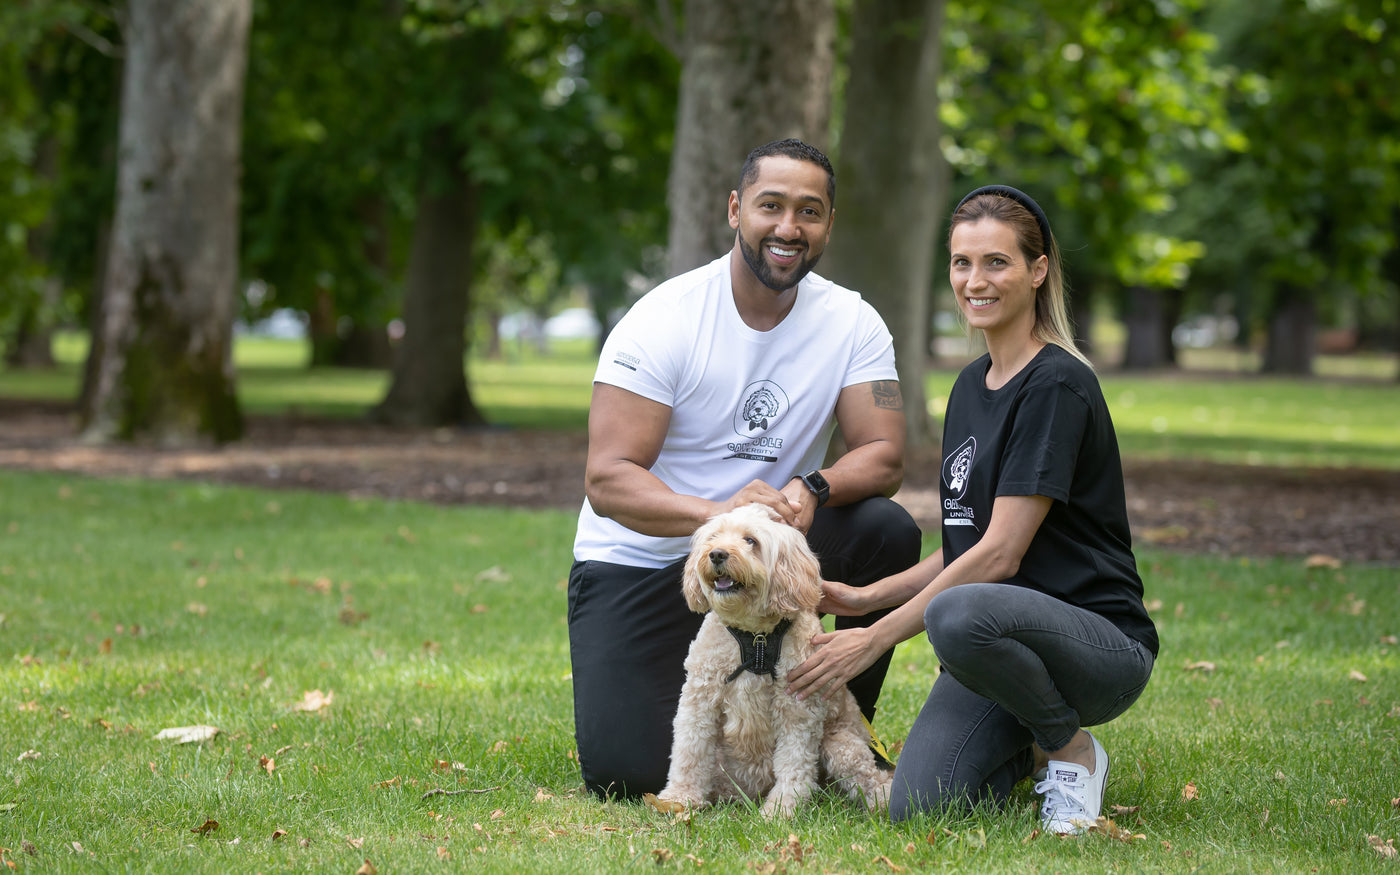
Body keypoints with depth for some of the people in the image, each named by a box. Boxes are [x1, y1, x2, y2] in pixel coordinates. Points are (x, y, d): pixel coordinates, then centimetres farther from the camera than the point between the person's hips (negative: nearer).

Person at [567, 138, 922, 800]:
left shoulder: (851, 324, -5)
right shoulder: (663, 319, -17)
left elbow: (883, 457, -12)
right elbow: (608, 480, -23)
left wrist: (812, 488, -35)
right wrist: (718, 513, -42)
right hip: (639, 562, -3)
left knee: (887, 531, -25)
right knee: (625, 773, -21)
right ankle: (690, 699, 17)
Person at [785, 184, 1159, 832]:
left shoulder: (1058, 385, -14)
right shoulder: (971, 387, 14)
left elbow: (1000, 554, -18)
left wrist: (877, 637, -16)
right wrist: (866, 598, 6)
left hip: (1102, 643, -7)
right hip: (1002, 646, 7)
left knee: (960, 616, -40)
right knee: (917, 807, -19)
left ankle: (1072, 749, -10)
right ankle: (1031, 746, 13)